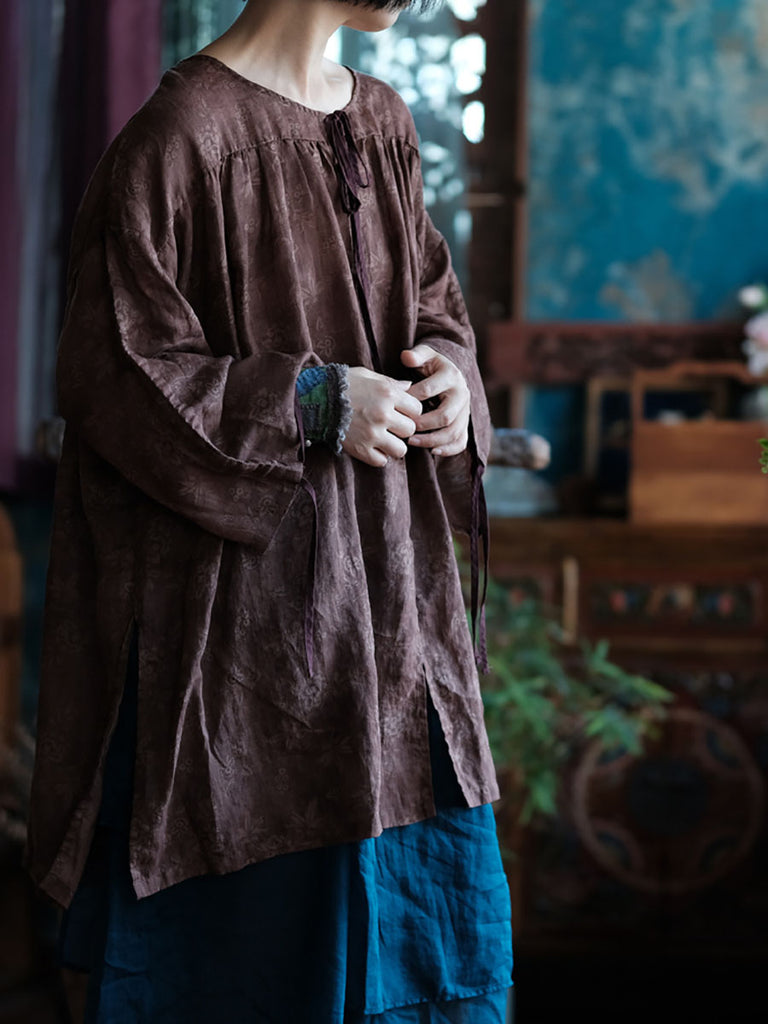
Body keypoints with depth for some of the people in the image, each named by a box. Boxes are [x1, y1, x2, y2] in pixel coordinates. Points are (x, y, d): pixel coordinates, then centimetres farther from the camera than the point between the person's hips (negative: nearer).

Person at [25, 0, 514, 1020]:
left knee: (433, 886, 14)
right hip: (242, 593, -7)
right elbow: (110, 371, -16)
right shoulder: (181, 135, -15)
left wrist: (450, 372, -3)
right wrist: (312, 400, -19)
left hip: (387, 581, 7)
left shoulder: (382, 121, 8)